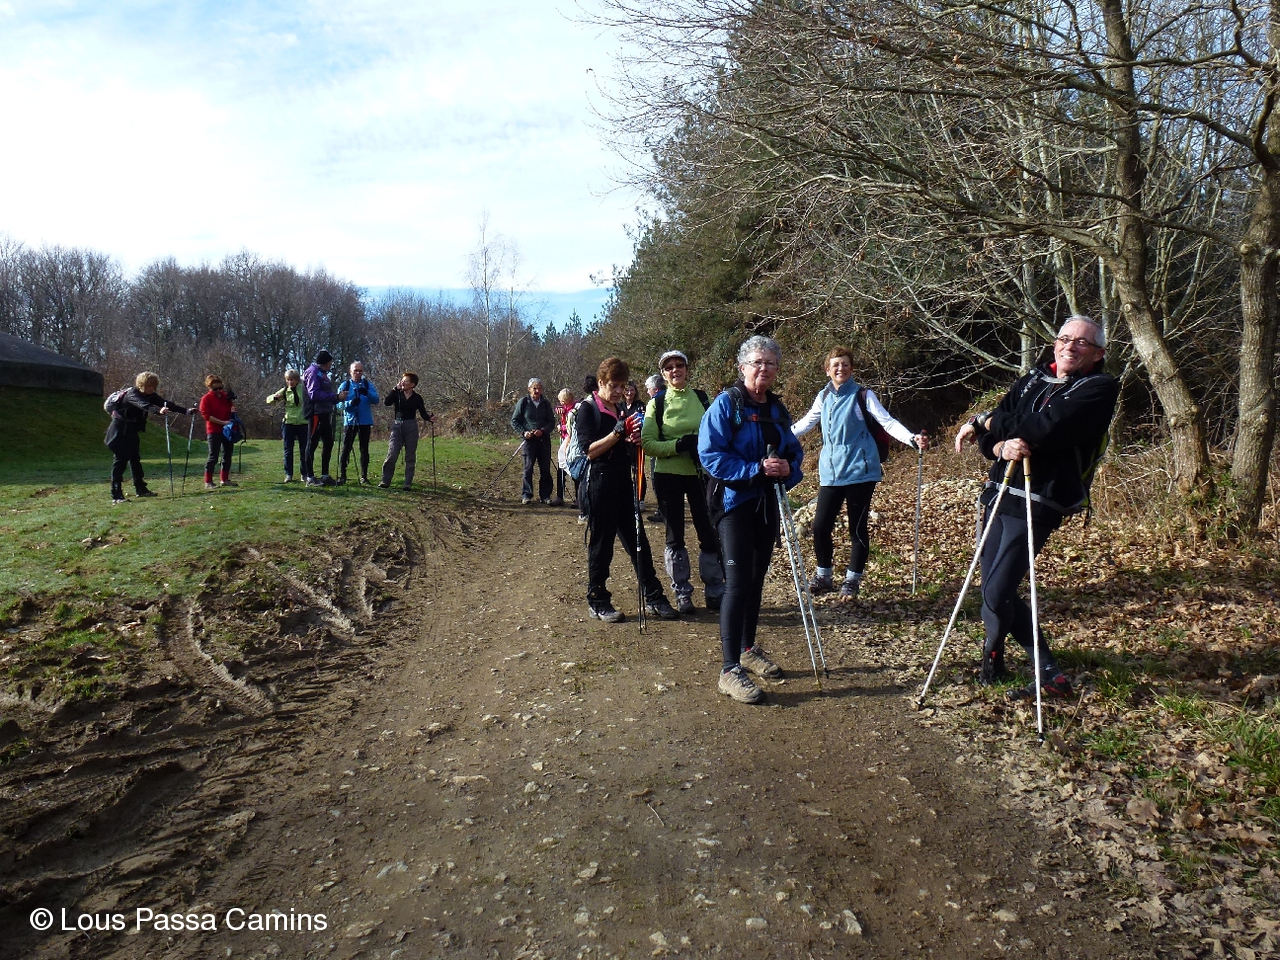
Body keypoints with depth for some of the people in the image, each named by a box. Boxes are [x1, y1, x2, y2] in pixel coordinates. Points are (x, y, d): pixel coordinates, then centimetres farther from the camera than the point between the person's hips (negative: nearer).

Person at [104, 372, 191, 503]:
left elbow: (165, 403, -6)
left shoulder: (150, 396, 0)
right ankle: (116, 495, -11)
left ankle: (141, 489, 23)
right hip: (120, 431, -8)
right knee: (120, 460, -10)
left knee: (135, 459, 14)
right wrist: (159, 410, -62)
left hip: (132, 431, 8)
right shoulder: (132, 394, -23)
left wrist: (186, 411, -17)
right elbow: (144, 405, -43)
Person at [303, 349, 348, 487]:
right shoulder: (313, 372, -9)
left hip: (325, 414, 10)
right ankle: (310, 478, -1)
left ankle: (325, 475, 21)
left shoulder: (322, 373, 20)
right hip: (316, 413, -10)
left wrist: (338, 397, 6)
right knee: (312, 444, -5)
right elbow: (314, 394, -21)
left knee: (328, 443, 13)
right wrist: (336, 396, -22)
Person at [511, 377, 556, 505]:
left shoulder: (546, 403, 6)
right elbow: (514, 420, 4)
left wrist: (543, 430, -11)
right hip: (529, 440, -2)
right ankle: (526, 495, 5)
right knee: (528, 468, -3)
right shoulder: (523, 402, 1)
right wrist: (523, 432, -9)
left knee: (545, 469, 3)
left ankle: (545, 495, 11)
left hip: (544, 439, 2)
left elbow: (552, 422, 7)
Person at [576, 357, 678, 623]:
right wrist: (617, 433, -24)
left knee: (638, 540, 8)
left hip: (623, 481, 7)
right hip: (600, 482, -7)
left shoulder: (621, 410, 16)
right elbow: (590, 450, -14)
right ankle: (597, 602, 13)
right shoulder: (587, 409, -5)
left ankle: (653, 598, 14)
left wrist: (633, 439, -1)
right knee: (601, 542, 1)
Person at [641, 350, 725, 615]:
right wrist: (680, 445, -20)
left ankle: (715, 592, 15)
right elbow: (647, 443, -7)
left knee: (709, 532, 1)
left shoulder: (701, 398, 5)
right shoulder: (657, 403, 0)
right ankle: (682, 594, 18)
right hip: (668, 476, -1)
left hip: (700, 473, 1)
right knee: (675, 536, 6)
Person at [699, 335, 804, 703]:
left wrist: (789, 469, -7)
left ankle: (748, 649, 31)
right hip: (736, 503, -7)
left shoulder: (778, 409, 10)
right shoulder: (726, 404, -10)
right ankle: (729, 670, -7)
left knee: (756, 579, 15)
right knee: (738, 582, -11)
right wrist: (756, 469, -24)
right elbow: (710, 454, -18)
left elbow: (794, 451, 16)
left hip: (767, 504, 7)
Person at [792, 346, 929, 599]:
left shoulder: (863, 395, -3)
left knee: (857, 528, 3)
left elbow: (888, 422, -10)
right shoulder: (823, 396, 10)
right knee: (820, 526, 0)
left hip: (859, 471, -4)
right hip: (831, 472, 4)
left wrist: (913, 439, -25)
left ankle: (852, 580, 18)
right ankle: (824, 576, 20)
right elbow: (806, 422, 21)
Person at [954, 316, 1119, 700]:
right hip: (999, 493, 7)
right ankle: (1048, 671, 25)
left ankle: (993, 652, 14)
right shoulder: (1033, 380, 13)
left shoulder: (1100, 388, -4)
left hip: (1038, 503, -7)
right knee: (993, 587, 9)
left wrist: (986, 422, -8)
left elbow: (1046, 427, -20)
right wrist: (1001, 445, -18)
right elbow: (986, 436, 5)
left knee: (997, 593, -13)